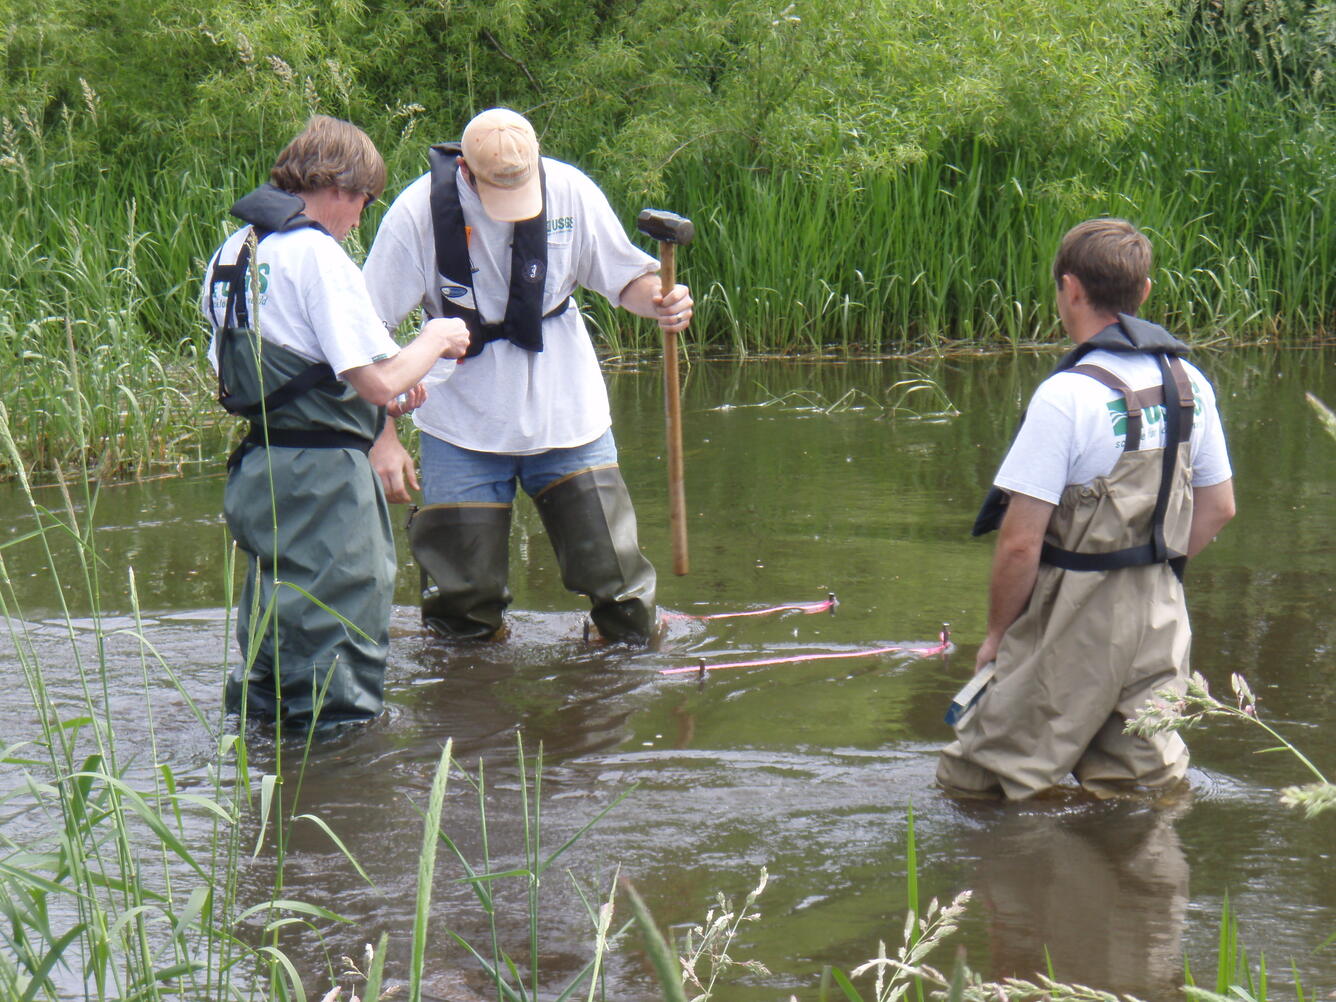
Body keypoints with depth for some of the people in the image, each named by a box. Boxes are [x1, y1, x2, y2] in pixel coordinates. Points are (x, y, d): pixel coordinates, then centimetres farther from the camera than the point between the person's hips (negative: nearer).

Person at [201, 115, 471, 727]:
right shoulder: (316, 253, -15)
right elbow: (378, 381, -20)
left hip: (257, 468, 9)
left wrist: (383, 389, 19)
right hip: (320, 473, -9)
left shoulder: (234, 251, 12)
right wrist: (434, 341, 0)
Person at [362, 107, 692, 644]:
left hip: (567, 415, 2)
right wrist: (382, 437, -16)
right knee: (465, 600, 3)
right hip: (464, 427, -2)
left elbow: (626, 278, 2)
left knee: (616, 573, 2)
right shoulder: (419, 213, -16)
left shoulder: (570, 192, -10)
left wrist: (659, 301, -21)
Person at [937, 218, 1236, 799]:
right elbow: (1218, 508, 15)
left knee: (968, 786, 2)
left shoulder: (1067, 395, -17)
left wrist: (998, 635, -3)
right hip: (1161, 619, 7)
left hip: (1075, 624, -7)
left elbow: (1021, 543, -17)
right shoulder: (1190, 384, 5)